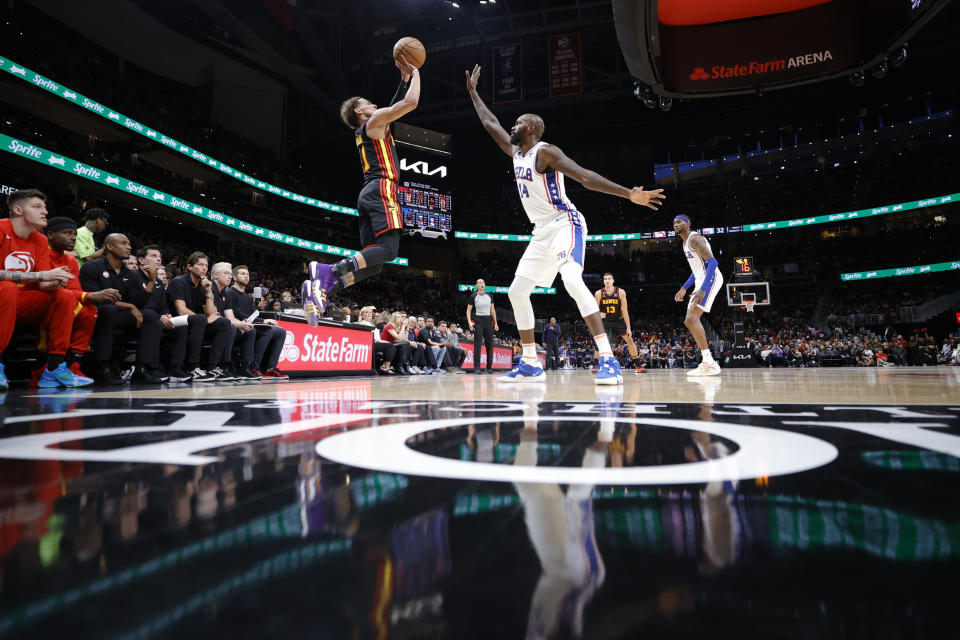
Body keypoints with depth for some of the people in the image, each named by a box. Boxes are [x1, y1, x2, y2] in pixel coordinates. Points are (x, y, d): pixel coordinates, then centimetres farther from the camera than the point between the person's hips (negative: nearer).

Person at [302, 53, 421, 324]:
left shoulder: (366, 131, 30)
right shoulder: (374, 121, 4)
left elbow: (398, 103, 42)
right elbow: (411, 102, -3)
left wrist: (405, 78, 37)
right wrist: (415, 73, 13)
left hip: (369, 193, 9)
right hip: (381, 189, -9)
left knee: (372, 262, 2)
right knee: (389, 249, -20)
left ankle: (320, 287, -11)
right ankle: (329, 272, -31)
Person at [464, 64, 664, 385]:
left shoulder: (545, 151, -11)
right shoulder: (516, 152, 13)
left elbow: (586, 177, -22)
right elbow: (490, 124, 28)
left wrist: (629, 194, -31)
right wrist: (473, 91, 35)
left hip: (564, 224, -9)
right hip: (542, 231, 9)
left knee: (572, 281, -31)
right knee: (517, 292, 5)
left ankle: (609, 361, -32)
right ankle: (530, 363, 12)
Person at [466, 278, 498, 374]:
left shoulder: (489, 296, 11)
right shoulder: (473, 296, 3)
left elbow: (492, 310, 13)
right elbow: (468, 310, 4)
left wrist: (495, 323, 9)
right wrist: (469, 322, -10)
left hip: (488, 321, 3)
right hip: (478, 321, -3)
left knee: (490, 344, 2)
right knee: (477, 344, -9)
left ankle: (489, 367, 10)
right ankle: (477, 367, -10)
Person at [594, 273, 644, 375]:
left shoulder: (621, 292, -14)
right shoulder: (599, 293, -12)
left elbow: (625, 311, -12)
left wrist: (628, 328, -14)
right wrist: (599, 314, -30)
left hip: (618, 320, 0)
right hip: (605, 321, 0)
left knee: (630, 341, -8)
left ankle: (637, 366, 2)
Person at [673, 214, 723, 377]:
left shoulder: (695, 238, -11)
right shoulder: (686, 243, 21)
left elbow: (712, 262, -23)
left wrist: (703, 289, -33)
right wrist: (684, 288, 27)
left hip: (711, 279, -11)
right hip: (701, 281, 11)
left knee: (692, 317, -22)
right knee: (689, 321, 8)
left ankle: (709, 364, -24)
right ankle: (709, 362, 12)